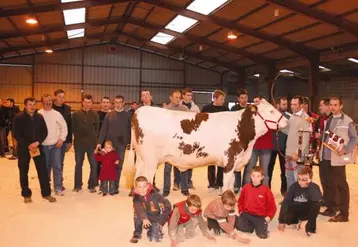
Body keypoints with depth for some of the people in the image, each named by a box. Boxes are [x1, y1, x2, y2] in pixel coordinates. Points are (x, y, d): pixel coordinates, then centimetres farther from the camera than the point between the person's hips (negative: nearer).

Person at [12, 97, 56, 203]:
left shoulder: (40, 117, 4)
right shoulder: (18, 117, -6)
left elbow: (44, 132, 4)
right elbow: (16, 134, -9)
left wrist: (37, 142, -13)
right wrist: (28, 145, -15)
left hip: (38, 147, 2)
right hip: (24, 148, -2)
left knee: (43, 170, 1)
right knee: (24, 172, 7)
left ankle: (46, 193, 11)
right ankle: (26, 194, 21)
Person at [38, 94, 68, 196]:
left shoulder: (57, 114, 3)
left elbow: (64, 127, 6)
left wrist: (61, 139, -2)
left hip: (56, 144, 1)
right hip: (43, 145, -1)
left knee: (57, 166, -1)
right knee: (45, 167, 10)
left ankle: (58, 187, 5)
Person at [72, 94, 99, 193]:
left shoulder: (95, 115, 3)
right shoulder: (76, 114, 1)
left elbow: (97, 128, 7)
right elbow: (73, 128, 3)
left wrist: (93, 138, -1)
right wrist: (78, 137, -1)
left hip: (91, 143, 0)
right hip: (79, 143, 0)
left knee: (94, 164, 1)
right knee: (78, 164, 9)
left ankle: (92, 185, 13)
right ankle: (78, 185, 20)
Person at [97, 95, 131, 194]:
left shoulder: (128, 115, 3)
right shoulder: (109, 115, 5)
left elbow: (131, 130, 2)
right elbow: (103, 129, 2)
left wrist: (131, 142, -7)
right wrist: (99, 142, -5)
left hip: (121, 145, -1)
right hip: (109, 144, 1)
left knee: (118, 166, 3)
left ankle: (115, 186, 11)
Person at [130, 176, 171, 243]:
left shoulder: (154, 194, -20)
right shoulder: (136, 198, -16)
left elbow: (167, 205, -18)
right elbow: (139, 209, -33)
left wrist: (162, 221, -18)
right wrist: (144, 218, -51)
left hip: (155, 219, -1)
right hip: (145, 220, 2)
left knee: (155, 238, -17)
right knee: (137, 215, -28)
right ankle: (137, 234, -3)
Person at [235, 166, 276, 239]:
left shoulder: (266, 190, -6)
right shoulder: (246, 187, 1)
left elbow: (272, 206, 1)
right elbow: (241, 201, 16)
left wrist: (269, 216, -10)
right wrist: (241, 211, 4)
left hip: (261, 216, -2)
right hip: (247, 214, 2)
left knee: (262, 234, -23)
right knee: (239, 226, -27)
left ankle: (259, 225, 12)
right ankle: (253, 225, 7)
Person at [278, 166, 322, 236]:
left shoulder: (314, 187, -19)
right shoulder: (294, 186, -15)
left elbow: (316, 200, -42)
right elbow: (285, 202, -15)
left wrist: (309, 184, -38)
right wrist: (281, 221, -18)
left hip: (308, 212, -2)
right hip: (296, 211, 2)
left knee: (316, 205, -34)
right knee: (285, 218, -29)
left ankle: (310, 227, -9)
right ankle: (297, 220, 10)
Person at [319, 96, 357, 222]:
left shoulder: (347, 121, -6)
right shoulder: (328, 120, 13)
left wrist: (345, 150, -17)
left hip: (337, 158, -6)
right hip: (325, 157, 6)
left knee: (341, 185, 1)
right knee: (328, 184, 13)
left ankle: (344, 214, 9)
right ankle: (330, 208, 27)